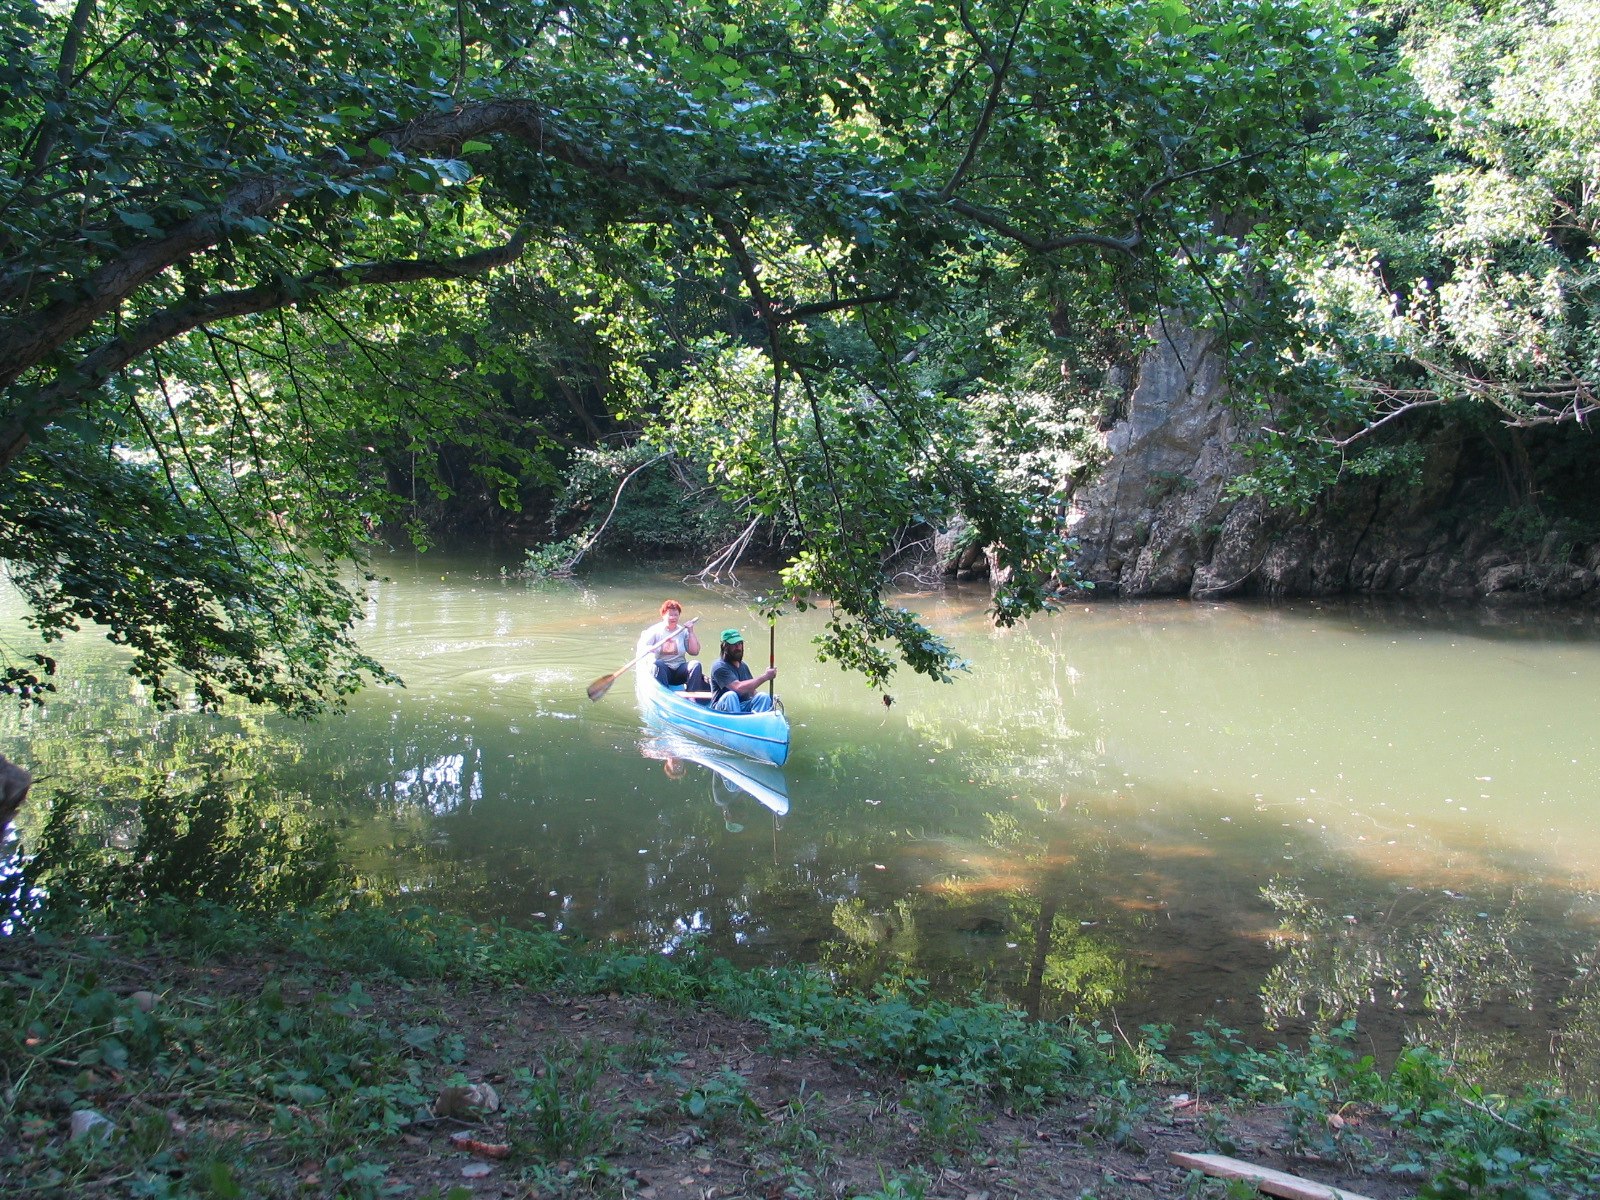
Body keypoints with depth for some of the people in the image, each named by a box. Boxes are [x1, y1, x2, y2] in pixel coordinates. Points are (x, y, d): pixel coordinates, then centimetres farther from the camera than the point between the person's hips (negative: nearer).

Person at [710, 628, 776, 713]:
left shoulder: (743, 666, 14)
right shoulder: (720, 667, -12)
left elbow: (752, 691, 18)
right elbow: (739, 688, -26)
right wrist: (765, 676, -23)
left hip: (744, 708, 7)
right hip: (722, 708, -6)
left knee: (763, 697, -19)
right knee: (730, 695, -36)